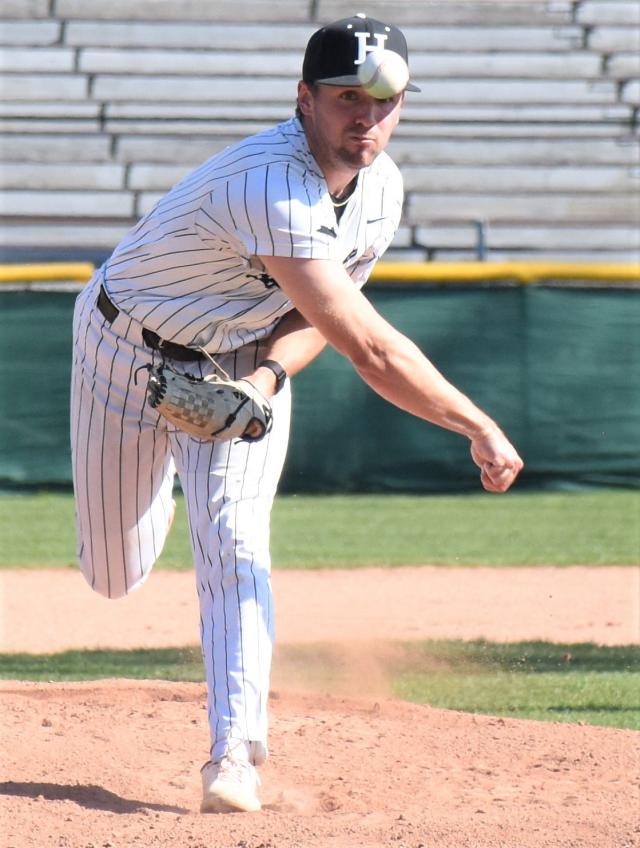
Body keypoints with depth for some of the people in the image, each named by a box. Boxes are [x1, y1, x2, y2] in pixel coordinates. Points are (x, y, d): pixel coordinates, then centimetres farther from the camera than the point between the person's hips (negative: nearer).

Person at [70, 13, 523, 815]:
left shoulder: (382, 188, -12)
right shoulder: (269, 186, -39)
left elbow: (323, 314, 1)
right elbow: (368, 345, -41)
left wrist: (269, 374, -22)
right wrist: (479, 429, -37)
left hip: (247, 365, 4)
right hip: (131, 356, -4)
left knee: (234, 540, -17)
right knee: (115, 575, 9)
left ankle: (234, 753, -17)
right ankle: (157, 477, 44)